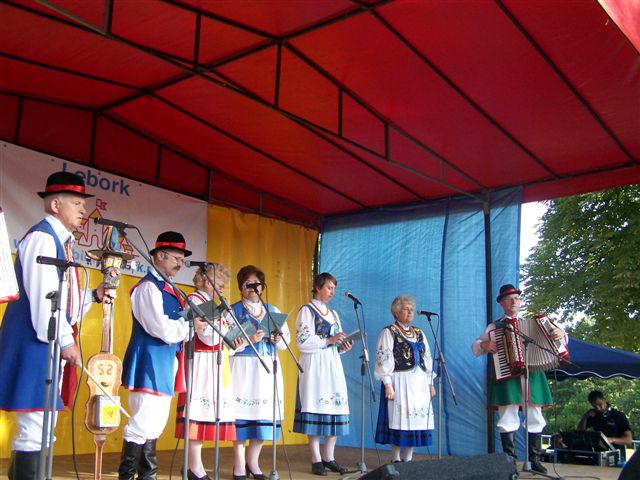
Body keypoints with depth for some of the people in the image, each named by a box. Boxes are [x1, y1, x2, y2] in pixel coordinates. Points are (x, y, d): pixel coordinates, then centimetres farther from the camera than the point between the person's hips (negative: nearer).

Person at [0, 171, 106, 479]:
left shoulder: (62, 242, 17)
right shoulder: (42, 237, -11)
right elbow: (42, 296, -19)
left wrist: (95, 295, 6)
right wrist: (65, 340, -18)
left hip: (53, 345, 10)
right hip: (37, 343, -10)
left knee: (41, 427, 14)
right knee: (35, 428, -9)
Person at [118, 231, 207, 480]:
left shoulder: (168, 289, 16)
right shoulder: (148, 287, -14)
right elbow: (163, 329, -21)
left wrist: (195, 323, -1)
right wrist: (190, 325, -8)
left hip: (163, 365, 10)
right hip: (149, 364, -10)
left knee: (154, 424, 15)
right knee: (142, 423, -8)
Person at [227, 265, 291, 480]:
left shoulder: (273, 311, 16)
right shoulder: (233, 310, 3)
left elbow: (286, 339, 12)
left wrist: (277, 340, -8)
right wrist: (248, 340, -18)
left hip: (268, 367, 4)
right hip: (243, 367, -4)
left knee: (265, 413, 1)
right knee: (242, 412, -7)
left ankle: (253, 462, 14)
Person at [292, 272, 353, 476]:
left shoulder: (333, 314, 20)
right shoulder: (306, 311, -1)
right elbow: (303, 342, -11)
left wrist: (343, 346, 0)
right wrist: (328, 341, -16)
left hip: (333, 365, 7)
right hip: (314, 366, -7)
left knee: (335, 409, 2)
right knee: (316, 408, -7)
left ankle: (329, 457, 8)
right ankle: (316, 459, -2)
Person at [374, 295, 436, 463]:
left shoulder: (419, 333, 17)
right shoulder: (389, 332, -1)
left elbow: (427, 358, 19)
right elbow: (383, 360, -8)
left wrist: (430, 383, 13)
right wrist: (387, 384, -16)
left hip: (419, 383, 6)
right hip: (399, 382, -6)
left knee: (417, 420, 3)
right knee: (400, 421, -5)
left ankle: (407, 459, 12)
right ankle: (396, 460, 5)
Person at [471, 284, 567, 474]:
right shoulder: (494, 326, 12)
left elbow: (555, 337, 16)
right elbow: (475, 347, 13)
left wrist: (561, 333, -7)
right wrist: (484, 345, -9)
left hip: (531, 375, 3)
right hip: (506, 376, -2)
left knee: (535, 418, 4)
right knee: (508, 419, -6)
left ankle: (535, 459, 13)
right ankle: (510, 461, 0)